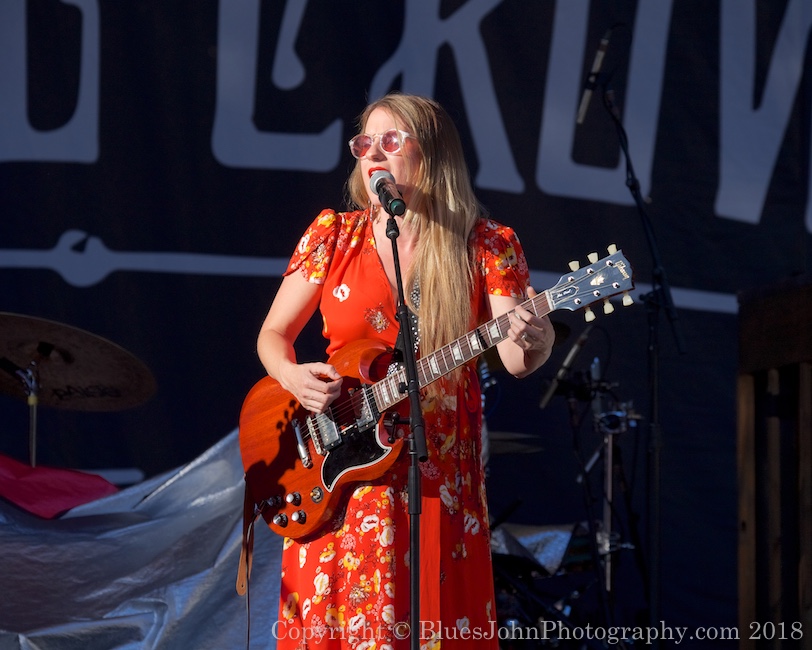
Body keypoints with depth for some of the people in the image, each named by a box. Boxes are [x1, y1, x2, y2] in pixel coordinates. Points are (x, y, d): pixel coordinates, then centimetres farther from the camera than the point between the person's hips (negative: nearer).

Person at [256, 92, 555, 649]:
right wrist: (292, 376, -11)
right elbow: (274, 335, 10)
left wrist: (530, 342, -35)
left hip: (440, 475, -1)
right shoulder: (334, 234, 3)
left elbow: (515, 360, -12)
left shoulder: (486, 246, -2)